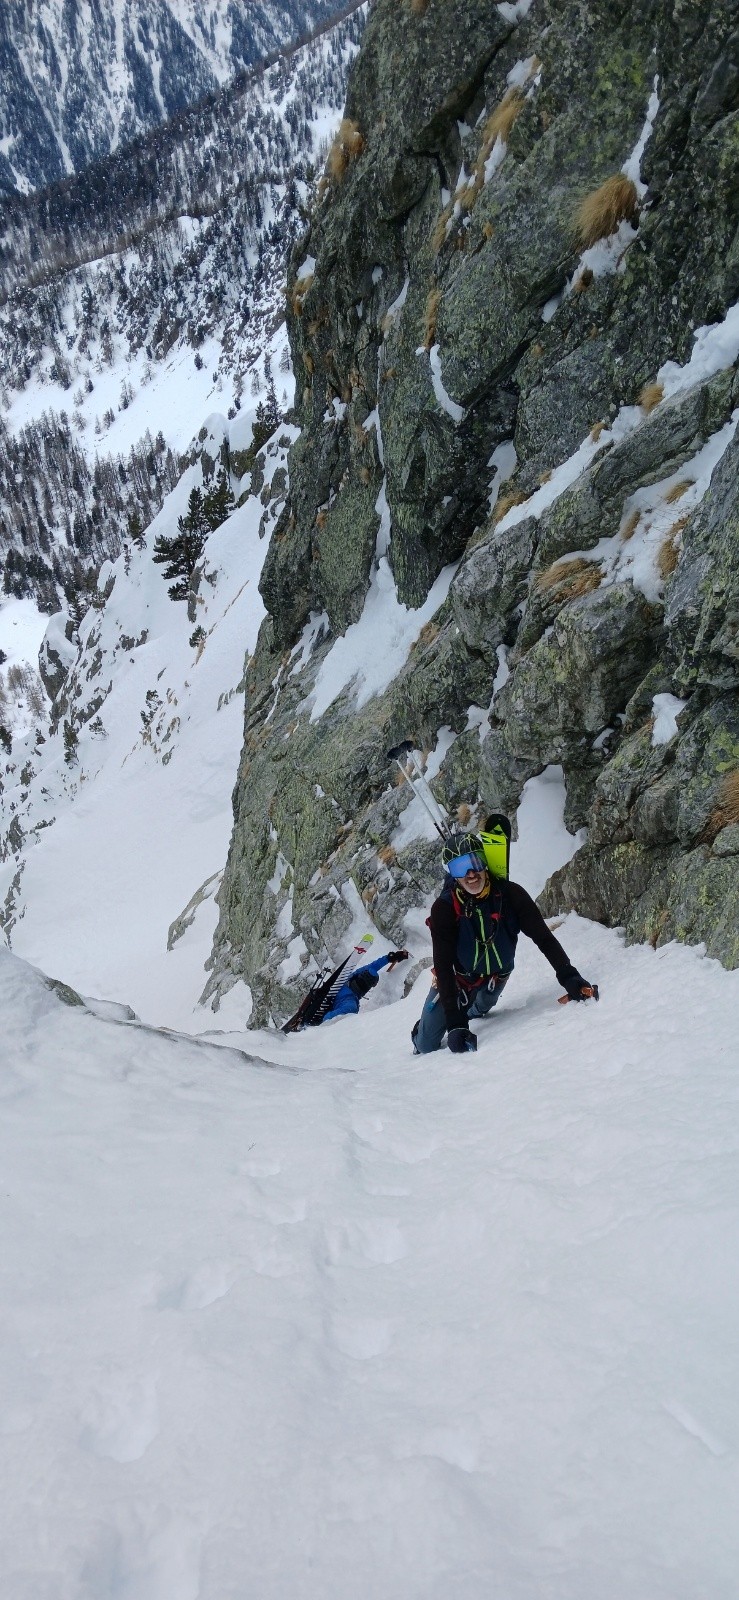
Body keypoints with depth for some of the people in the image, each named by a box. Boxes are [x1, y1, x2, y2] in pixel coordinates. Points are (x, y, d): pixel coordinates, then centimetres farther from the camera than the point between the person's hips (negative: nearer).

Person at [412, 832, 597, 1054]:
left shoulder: (510, 894, -27)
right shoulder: (443, 909, -31)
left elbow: (543, 938, -22)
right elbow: (444, 967, -31)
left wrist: (569, 977, -35)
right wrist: (455, 1025, -38)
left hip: (496, 975, 2)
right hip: (458, 976, -2)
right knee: (428, 1044, 2)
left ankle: (472, 1011, 61)